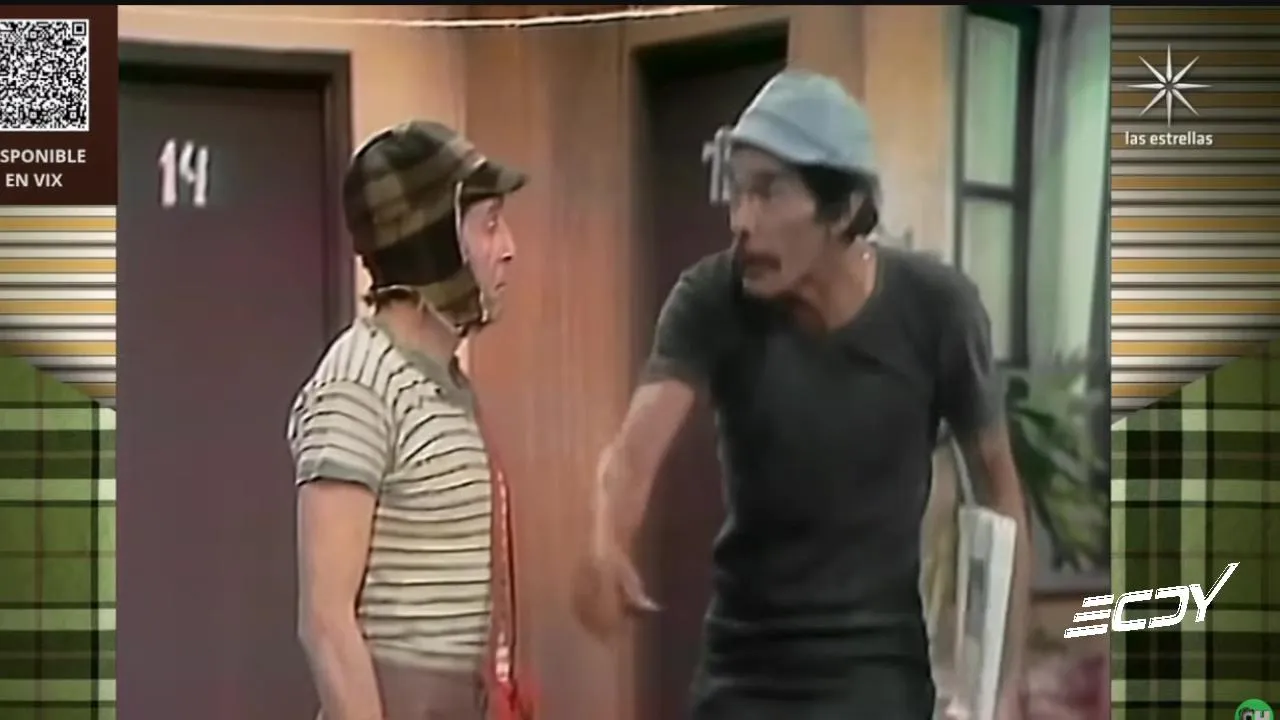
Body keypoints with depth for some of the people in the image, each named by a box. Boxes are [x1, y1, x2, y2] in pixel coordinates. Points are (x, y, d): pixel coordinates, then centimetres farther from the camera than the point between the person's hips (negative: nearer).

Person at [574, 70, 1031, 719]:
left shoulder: (933, 308, -15)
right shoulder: (712, 301, -15)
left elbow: (998, 481, -3)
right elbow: (636, 445, -30)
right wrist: (606, 547, -54)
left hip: (879, 667, -1)